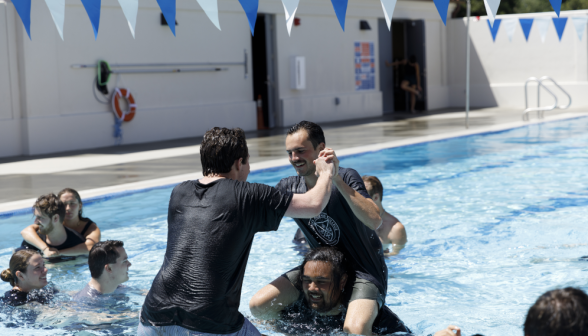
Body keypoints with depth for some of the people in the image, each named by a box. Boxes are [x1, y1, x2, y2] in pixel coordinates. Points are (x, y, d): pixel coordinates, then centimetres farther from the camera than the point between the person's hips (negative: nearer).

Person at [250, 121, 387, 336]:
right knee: (258, 306, -5)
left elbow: (374, 221, -36)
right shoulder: (288, 188, -2)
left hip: (363, 271, -6)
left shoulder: (346, 178, -19)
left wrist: (337, 180, -42)